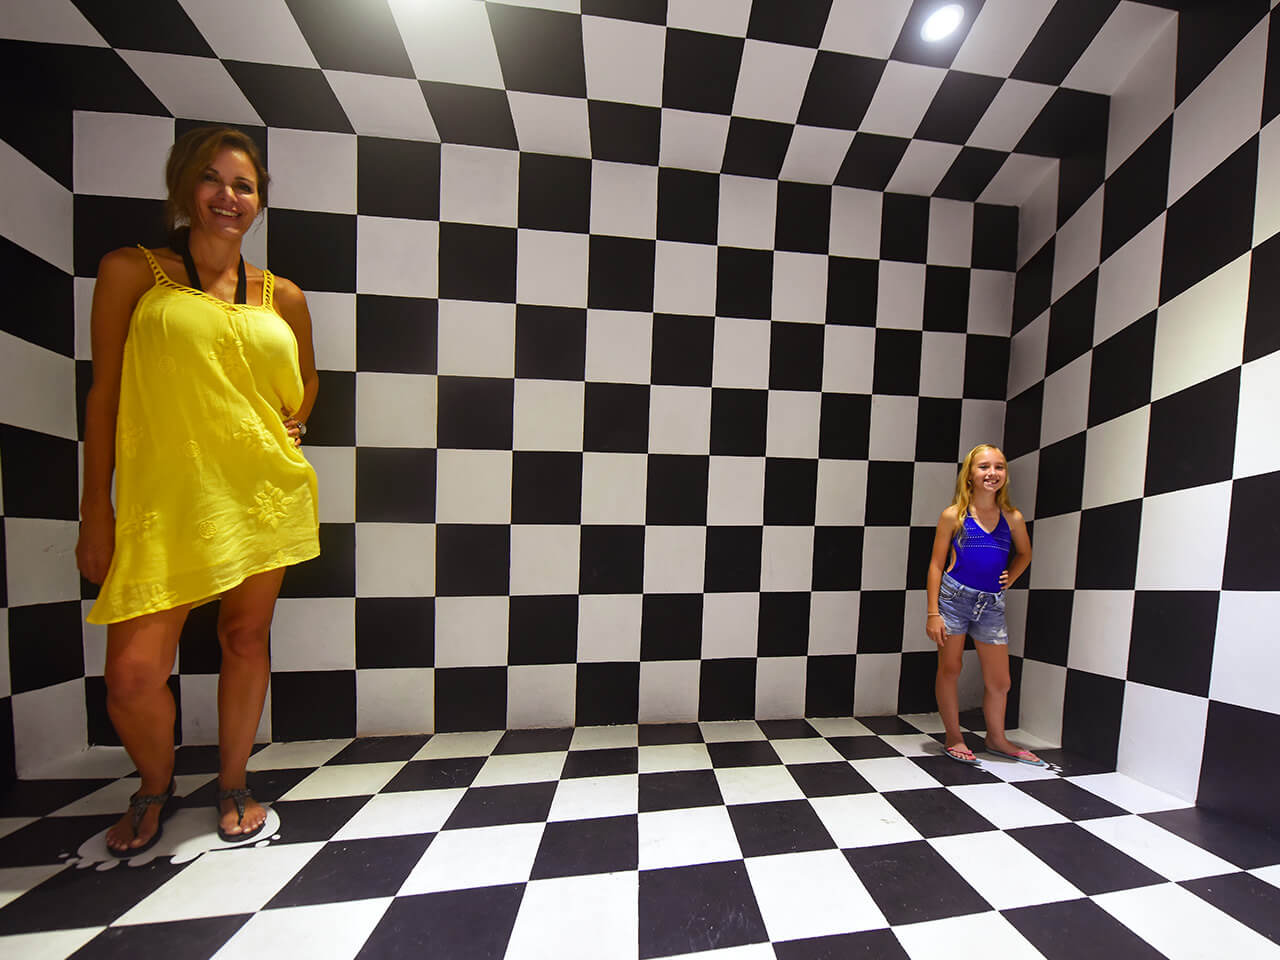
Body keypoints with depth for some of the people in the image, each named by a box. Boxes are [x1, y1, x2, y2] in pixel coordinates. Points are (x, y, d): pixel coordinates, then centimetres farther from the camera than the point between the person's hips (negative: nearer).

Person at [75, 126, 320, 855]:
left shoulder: (283, 297, 11)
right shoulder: (132, 270, 7)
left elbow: (306, 378, 26)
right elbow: (104, 393, 3)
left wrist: (293, 427, 8)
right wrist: (96, 509, 0)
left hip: (265, 494, 2)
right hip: (165, 498, -1)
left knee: (246, 637, 11)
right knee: (133, 674, -1)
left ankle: (234, 784, 34)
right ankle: (156, 784, 34)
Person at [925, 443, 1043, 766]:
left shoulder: (1013, 518, 2)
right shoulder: (953, 515, -7)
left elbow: (1024, 554, 24)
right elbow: (936, 565, -6)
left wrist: (1008, 580, 7)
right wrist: (933, 613, -9)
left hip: (992, 604, 3)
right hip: (954, 597, -3)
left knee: (999, 681, 14)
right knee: (949, 669, 8)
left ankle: (996, 739, 39)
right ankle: (954, 738, 27)